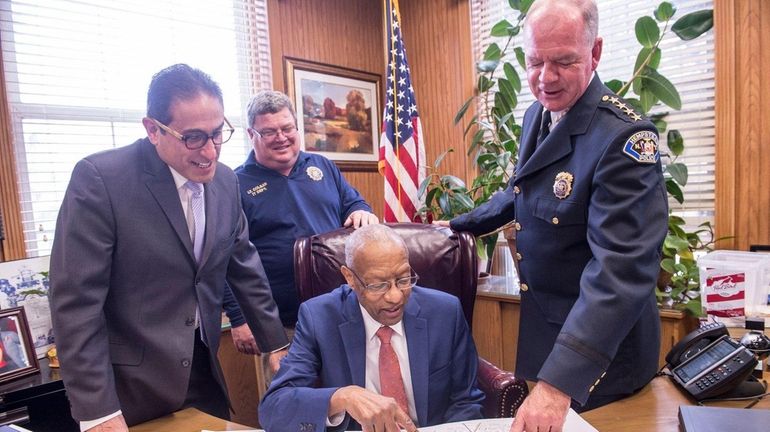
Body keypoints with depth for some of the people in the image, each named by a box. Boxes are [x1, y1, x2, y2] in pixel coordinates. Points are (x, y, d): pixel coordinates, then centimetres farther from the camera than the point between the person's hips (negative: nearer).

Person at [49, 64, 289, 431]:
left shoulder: (224, 180, -1)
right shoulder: (99, 178, -18)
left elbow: (244, 267, 7)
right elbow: (76, 300, -18)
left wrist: (275, 342, 9)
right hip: (130, 385, -5)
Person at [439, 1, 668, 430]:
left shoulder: (624, 137, -25)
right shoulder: (537, 115, 0)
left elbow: (620, 270, -32)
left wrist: (558, 383, -38)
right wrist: (459, 224, 24)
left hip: (599, 349, -7)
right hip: (544, 327, 7)